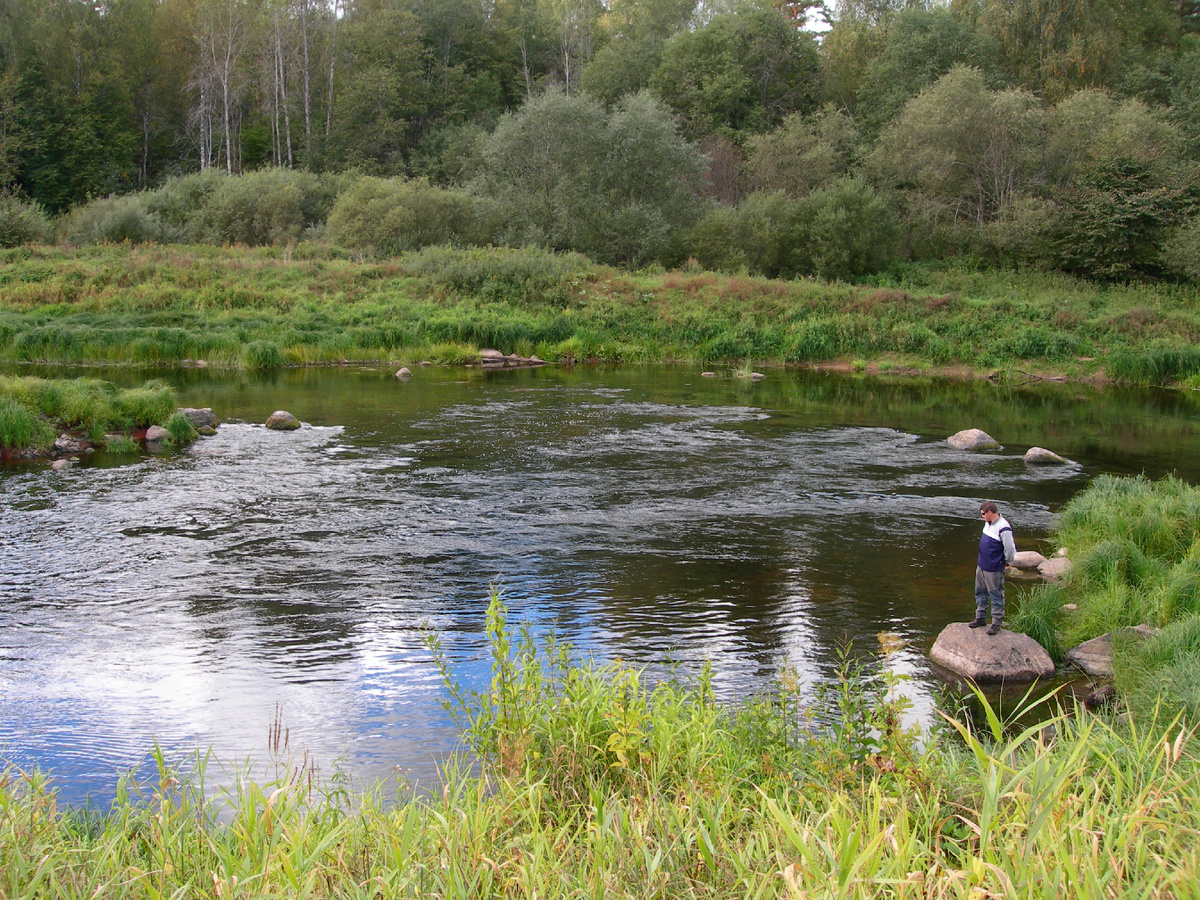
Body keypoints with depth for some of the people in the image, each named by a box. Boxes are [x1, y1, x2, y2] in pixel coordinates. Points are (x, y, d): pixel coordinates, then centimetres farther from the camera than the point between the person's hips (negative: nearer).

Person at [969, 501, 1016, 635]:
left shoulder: (1003, 528, -23)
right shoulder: (988, 523, 5)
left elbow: (1010, 548, -19)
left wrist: (1006, 561, -3)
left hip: (994, 569, -9)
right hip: (981, 565, 9)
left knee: (996, 596, 2)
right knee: (980, 592, 18)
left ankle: (997, 623, 11)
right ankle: (981, 617, 31)